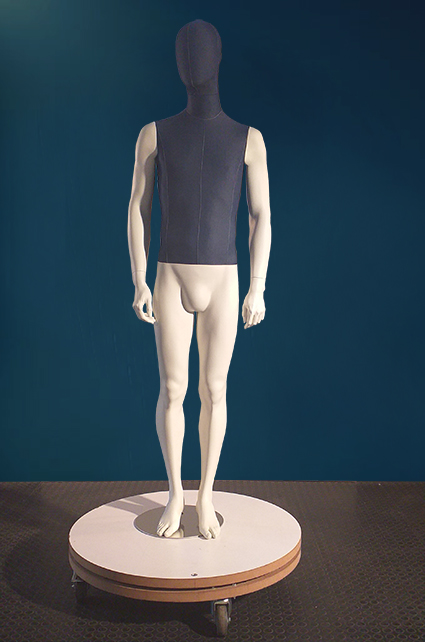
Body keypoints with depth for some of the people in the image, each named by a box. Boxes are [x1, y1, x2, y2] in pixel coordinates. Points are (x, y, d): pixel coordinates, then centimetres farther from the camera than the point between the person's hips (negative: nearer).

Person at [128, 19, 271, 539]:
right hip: (171, 283, 0)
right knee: (172, 390, 2)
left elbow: (262, 217, 1)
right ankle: (175, 495, 22)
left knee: (213, 391, 4)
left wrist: (257, 288, -6)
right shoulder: (154, 134, 3)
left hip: (223, 284, 0)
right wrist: (139, 282, -5)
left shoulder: (249, 138, 3)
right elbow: (137, 210, 2)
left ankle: (205, 497, 22)